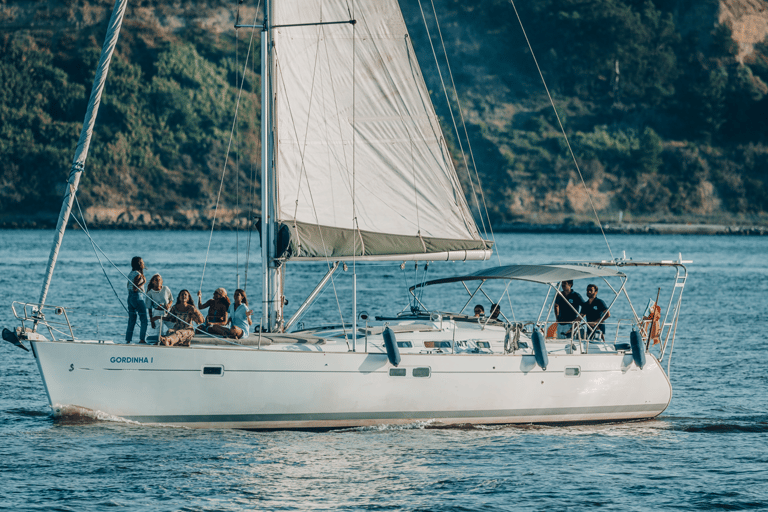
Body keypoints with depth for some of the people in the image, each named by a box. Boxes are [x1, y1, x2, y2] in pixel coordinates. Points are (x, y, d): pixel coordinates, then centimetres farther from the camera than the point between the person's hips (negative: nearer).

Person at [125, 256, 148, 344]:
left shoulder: (131, 274, 13)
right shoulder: (138, 275, -14)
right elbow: (135, 288, -20)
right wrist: (143, 282, -16)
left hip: (130, 297, 9)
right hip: (137, 297, -9)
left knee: (131, 320, 10)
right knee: (143, 320, -4)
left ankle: (128, 340, 9)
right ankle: (142, 339, -9)